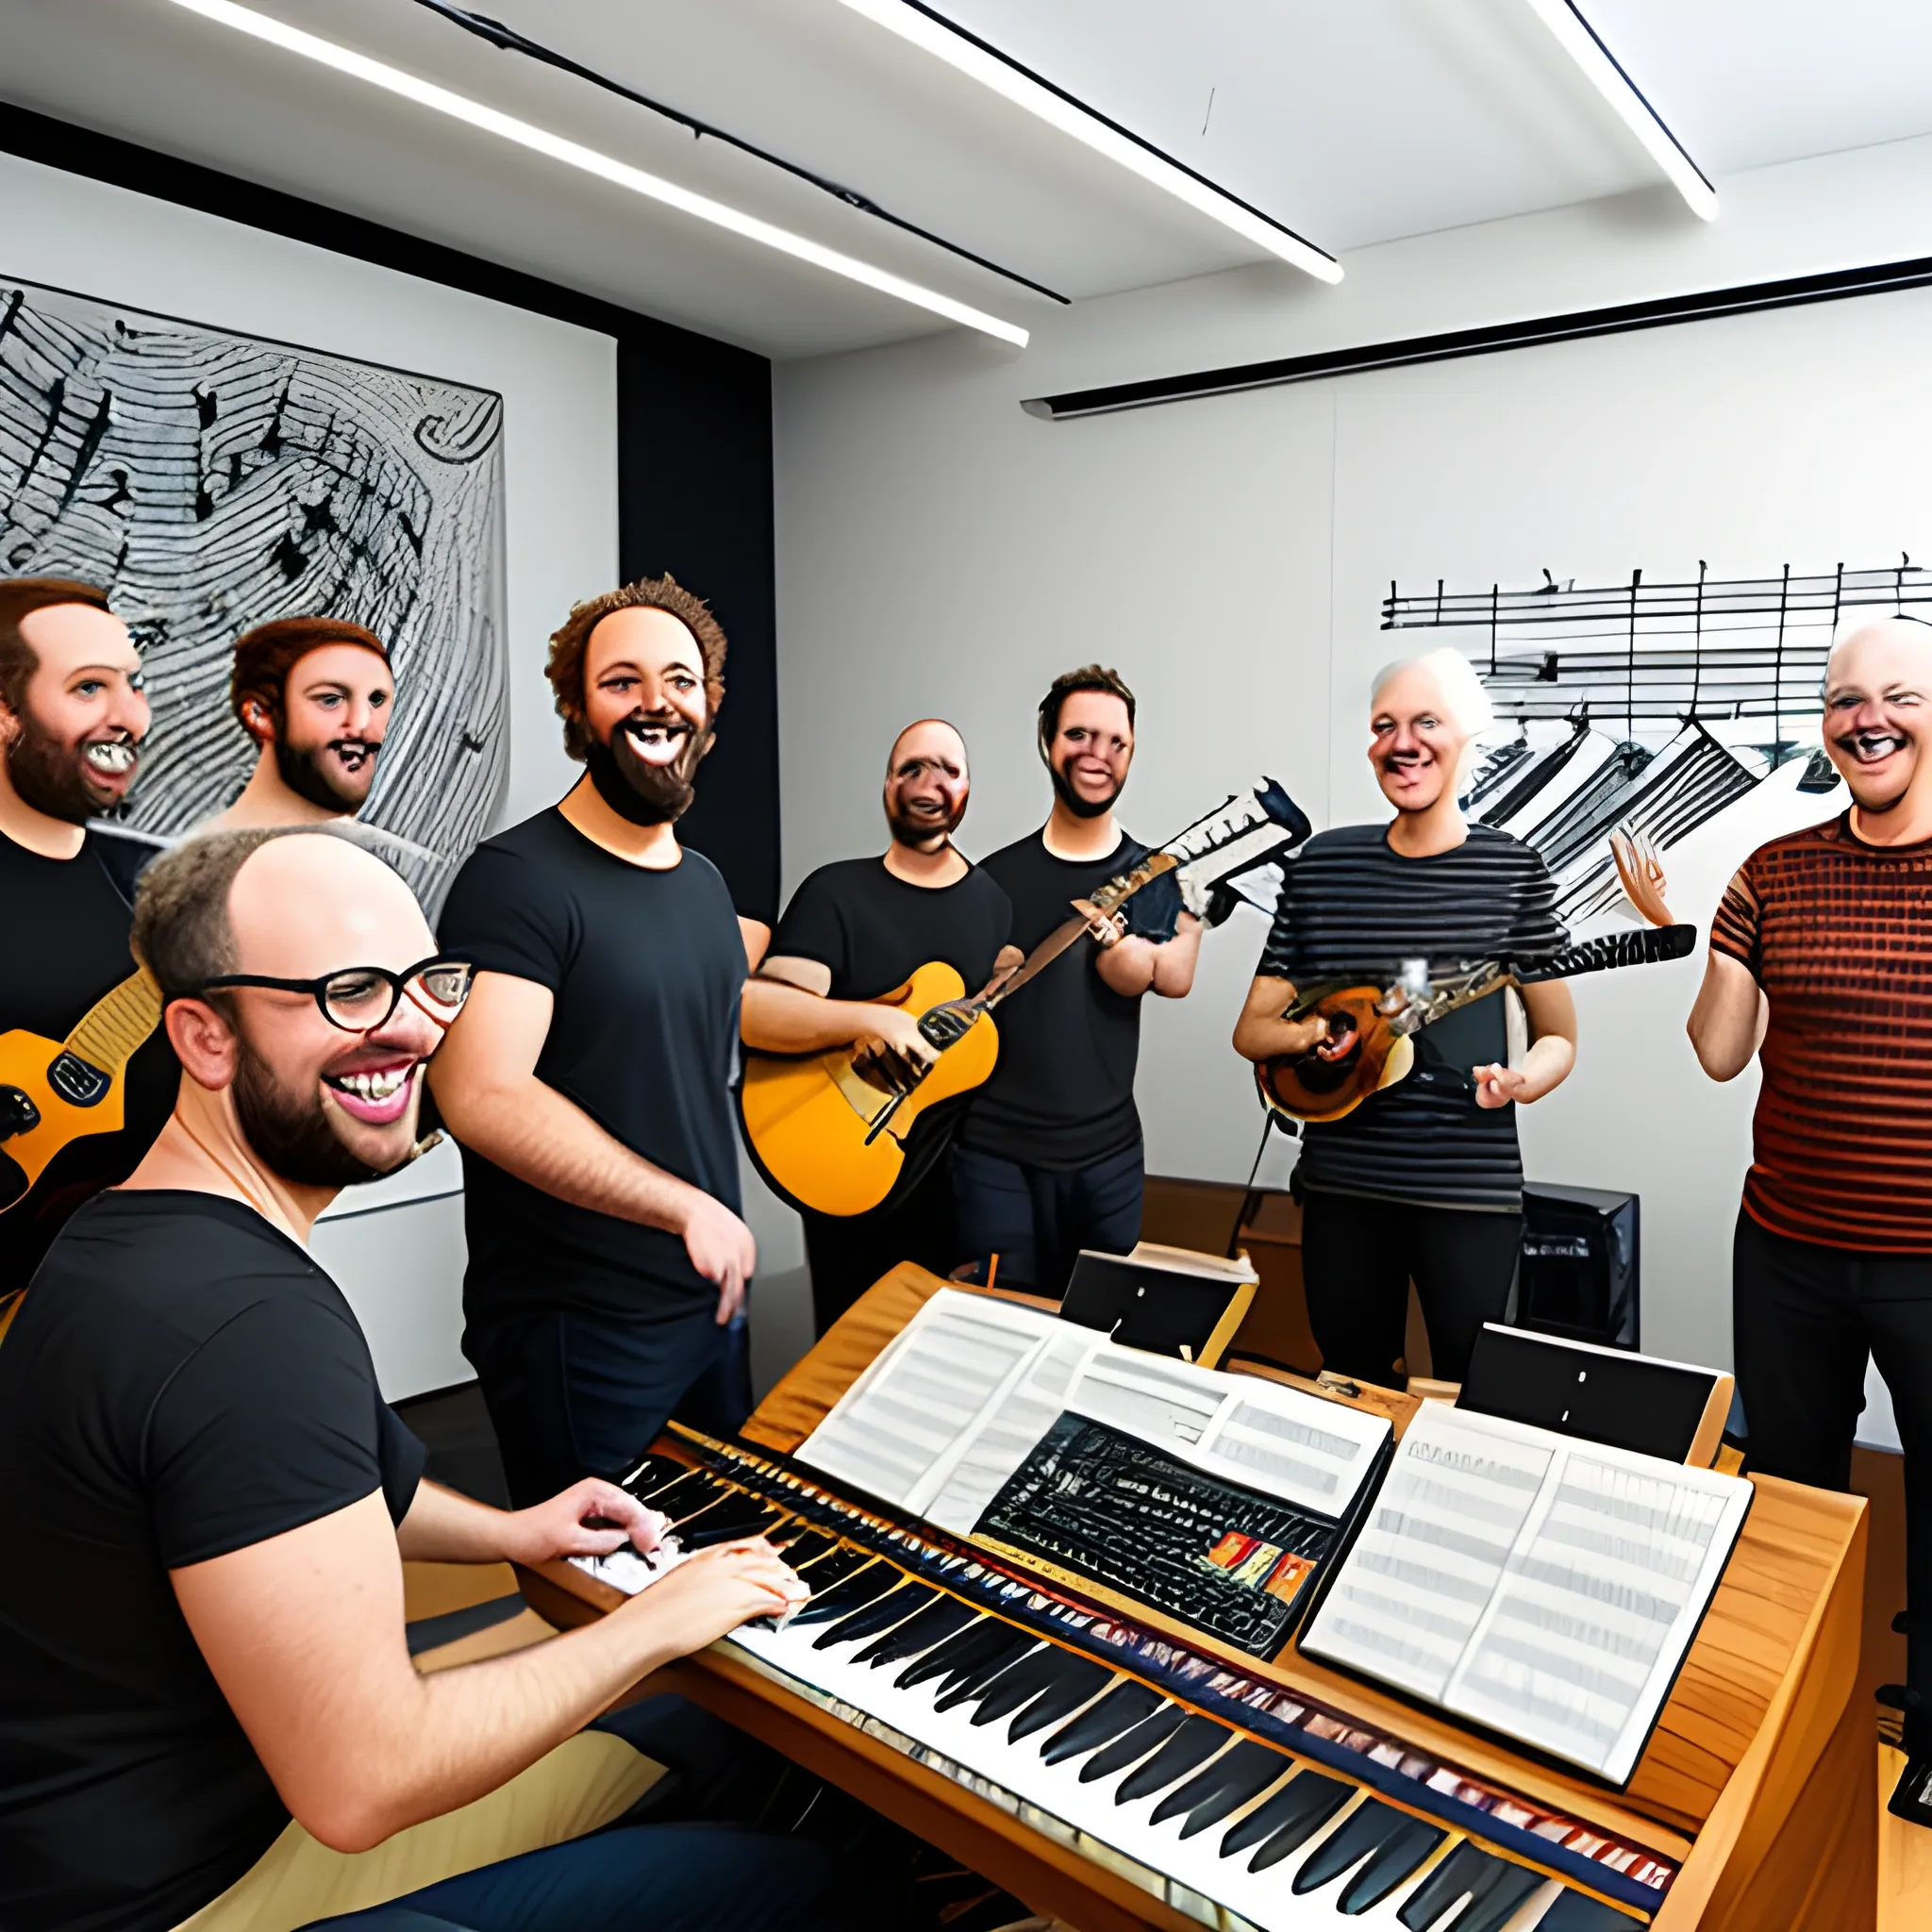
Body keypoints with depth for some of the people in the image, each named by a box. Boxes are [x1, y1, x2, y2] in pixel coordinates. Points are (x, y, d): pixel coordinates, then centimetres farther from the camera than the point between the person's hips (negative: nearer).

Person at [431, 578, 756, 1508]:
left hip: (709, 1297, 8)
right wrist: (687, 1206, -25)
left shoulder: (703, 879, 9)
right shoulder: (520, 876, -18)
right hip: (578, 1331, -8)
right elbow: (480, 1094, -29)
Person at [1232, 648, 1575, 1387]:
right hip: (1340, 1184, 3)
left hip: (1470, 1190, -2)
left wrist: (1524, 1079, -17)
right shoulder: (1323, 862, 3)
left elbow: (1559, 1037, 4)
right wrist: (1308, 1034, -13)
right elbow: (1251, 1030, 7)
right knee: (1351, 1388, 15)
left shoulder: (1512, 868, -3)